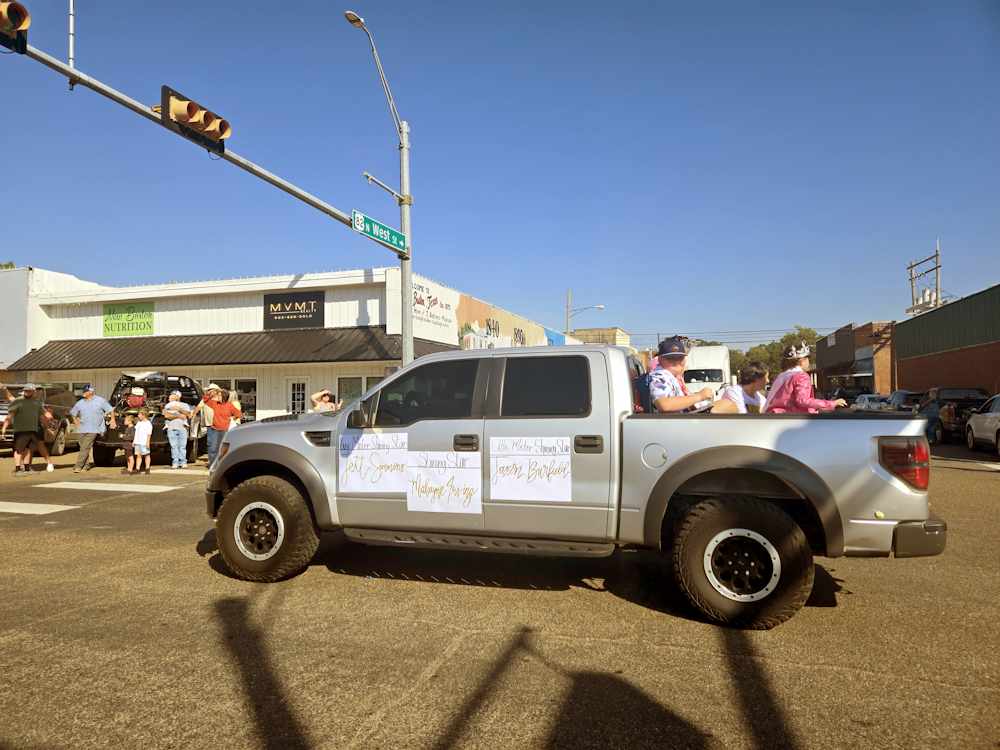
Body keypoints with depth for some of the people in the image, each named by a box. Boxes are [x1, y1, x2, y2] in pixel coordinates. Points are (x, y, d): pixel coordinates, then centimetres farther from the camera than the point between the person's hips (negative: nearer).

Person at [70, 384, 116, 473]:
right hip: (81, 429, 5)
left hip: (93, 430, -5)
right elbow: (73, 413, 24)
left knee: (85, 448, -13)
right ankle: (86, 464, 20)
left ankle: (78, 466, -13)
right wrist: (77, 423, 14)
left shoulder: (100, 401, -1)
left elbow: (111, 410, 5)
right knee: (83, 448, 9)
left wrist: (113, 420, 2)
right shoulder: (80, 403, 10)